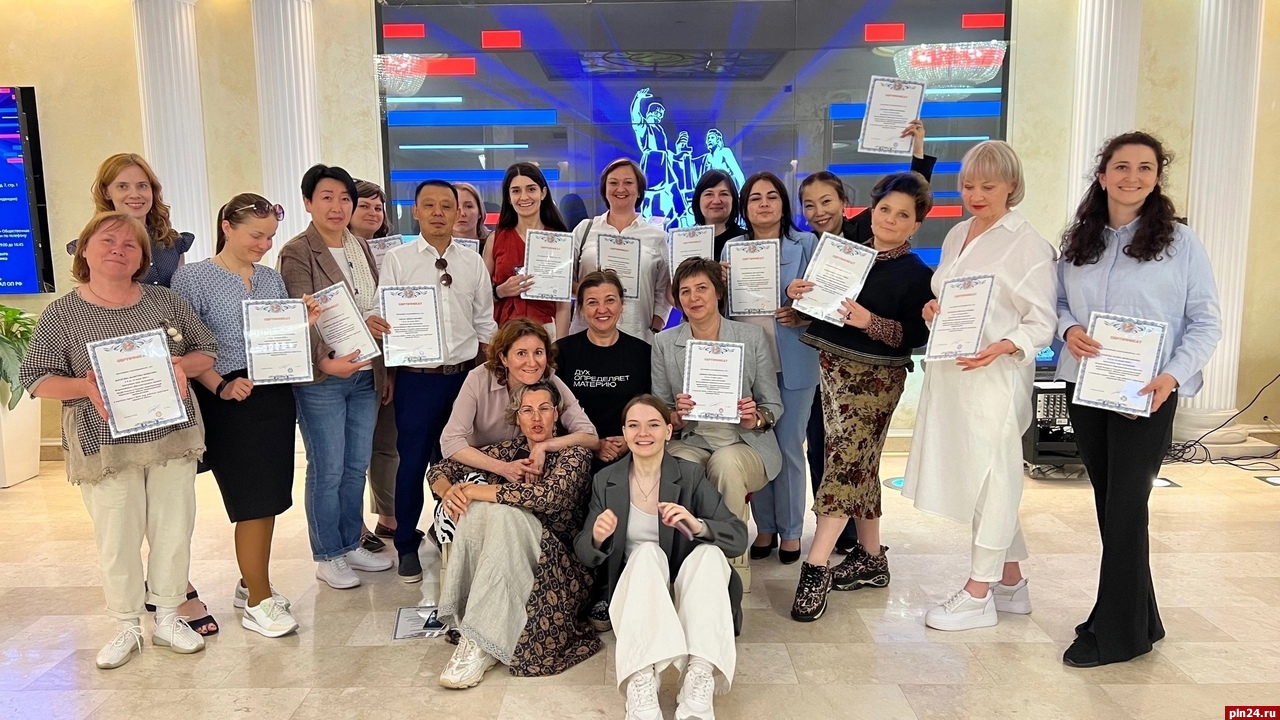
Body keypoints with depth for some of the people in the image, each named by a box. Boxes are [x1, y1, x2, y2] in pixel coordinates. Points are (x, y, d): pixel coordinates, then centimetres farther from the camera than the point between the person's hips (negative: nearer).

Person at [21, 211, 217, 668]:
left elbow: (207, 352, 9)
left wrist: (181, 366, -12)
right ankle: (126, 627, 24)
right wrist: (85, 387, -20)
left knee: (175, 532, 9)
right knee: (117, 540, 5)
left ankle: (168, 618, 26)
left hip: (173, 439, 2)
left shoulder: (165, 302, 5)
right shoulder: (62, 315, -1)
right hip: (106, 447, -2)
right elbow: (37, 380, -1)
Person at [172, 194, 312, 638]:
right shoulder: (194, 278, -5)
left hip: (276, 397, 6)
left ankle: (252, 583, 27)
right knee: (254, 501, -3)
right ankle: (258, 601, 9)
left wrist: (304, 323, -4)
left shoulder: (272, 279, 11)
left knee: (270, 497, 10)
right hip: (230, 403, -6)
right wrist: (221, 386, -19)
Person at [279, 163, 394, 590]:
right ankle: (326, 557, 17)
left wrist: (384, 367, 13)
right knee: (327, 470, 2)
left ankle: (351, 545, 28)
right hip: (321, 378, -6)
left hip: (365, 375, 6)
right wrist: (324, 362, -32)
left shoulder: (361, 248, 12)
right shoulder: (297, 252, -8)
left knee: (357, 466, 14)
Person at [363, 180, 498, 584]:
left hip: (465, 375, 3)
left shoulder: (473, 263, 7)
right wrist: (374, 324, -29)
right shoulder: (397, 260, -1)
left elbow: (485, 324, 11)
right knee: (413, 463, 4)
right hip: (417, 378, -2)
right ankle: (407, 546, 22)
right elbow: (383, 317, -6)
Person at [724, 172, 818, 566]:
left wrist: (803, 316, -18)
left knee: (789, 447, 3)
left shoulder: (806, 245, 1)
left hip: (793, 363, -3)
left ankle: (791, 531, 19)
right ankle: (764, 526, 24)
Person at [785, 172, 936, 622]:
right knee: (858, 463, 12)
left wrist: (871, 322, -25)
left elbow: (917, 336, -12)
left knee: (846, 463, -11)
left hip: (875, 378, -6)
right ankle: (871, 559, 24)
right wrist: (799, 294, -2)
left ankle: (816, 568, -11)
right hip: (833, 367, 6)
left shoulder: (917, 274, -4)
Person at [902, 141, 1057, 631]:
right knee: (977, 479, 14)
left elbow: (1042, 323, -9)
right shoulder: (956, 235, 14)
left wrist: (1002, 347, -27)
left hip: (995, 377, -7)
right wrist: (933, 311, 1)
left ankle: (978, 594, 12)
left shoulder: (1027, 245, -8)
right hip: (949, 373, 8)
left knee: (989, 479, 0)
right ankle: (1011, 582, 29)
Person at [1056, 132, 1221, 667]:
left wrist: (1174, 374, -19)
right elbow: (1059, 301, 15)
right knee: (1108, 504, 12)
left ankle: (1118, 633, 13)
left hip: (1145, 397, -5)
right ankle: (1138, 618, 29)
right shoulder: (1077, 242, 9)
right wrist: (1068, 328, -9)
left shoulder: (1180, 243, -3)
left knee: (1125, 508, -2)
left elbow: (1206, 322, -4)